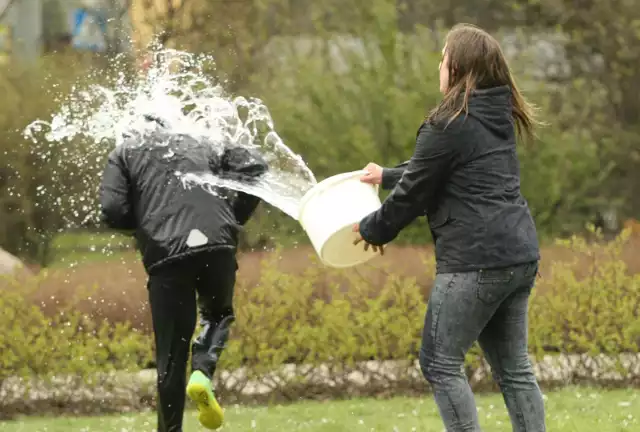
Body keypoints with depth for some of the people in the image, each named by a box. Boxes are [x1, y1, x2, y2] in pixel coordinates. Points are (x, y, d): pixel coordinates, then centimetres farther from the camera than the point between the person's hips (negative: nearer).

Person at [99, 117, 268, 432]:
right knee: (217, 313, 27)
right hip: (216, 248, 1)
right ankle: (202, 372, -1)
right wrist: (235, 219, 18)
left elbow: (112, 212, 3)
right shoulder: (201, 146, 24)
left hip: (165, 255, -1)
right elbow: (254, 168, 11)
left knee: (171, 357, 8)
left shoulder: (124, 154, 16)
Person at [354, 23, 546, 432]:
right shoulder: (498, 118, 13)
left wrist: (373, 230, 13)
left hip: (475, 261, -9)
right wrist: (389, 175, 36)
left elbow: (414, 193, -4)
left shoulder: (448, 126, -13)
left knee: (441, 363, 1)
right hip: (520, 257, 9)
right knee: (513, 367, 12)